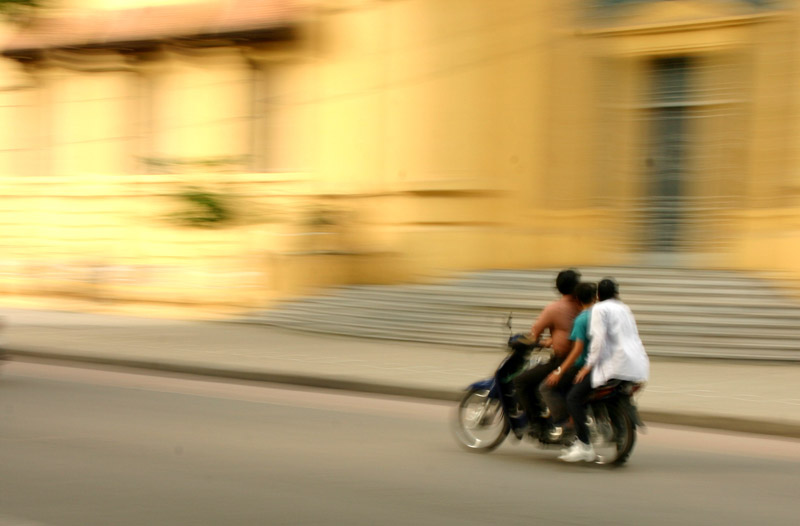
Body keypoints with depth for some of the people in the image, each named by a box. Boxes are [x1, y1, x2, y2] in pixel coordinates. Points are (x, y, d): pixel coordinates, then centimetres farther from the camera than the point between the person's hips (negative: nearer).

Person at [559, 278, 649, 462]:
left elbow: (599, 339, -11)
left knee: (574, 398, -6)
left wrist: (589, 365, -7)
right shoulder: (624, 309, 23)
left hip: (615, 364, -9)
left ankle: (584, 446, -16)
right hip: (639, 367, 9)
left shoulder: (600, 309, 0)